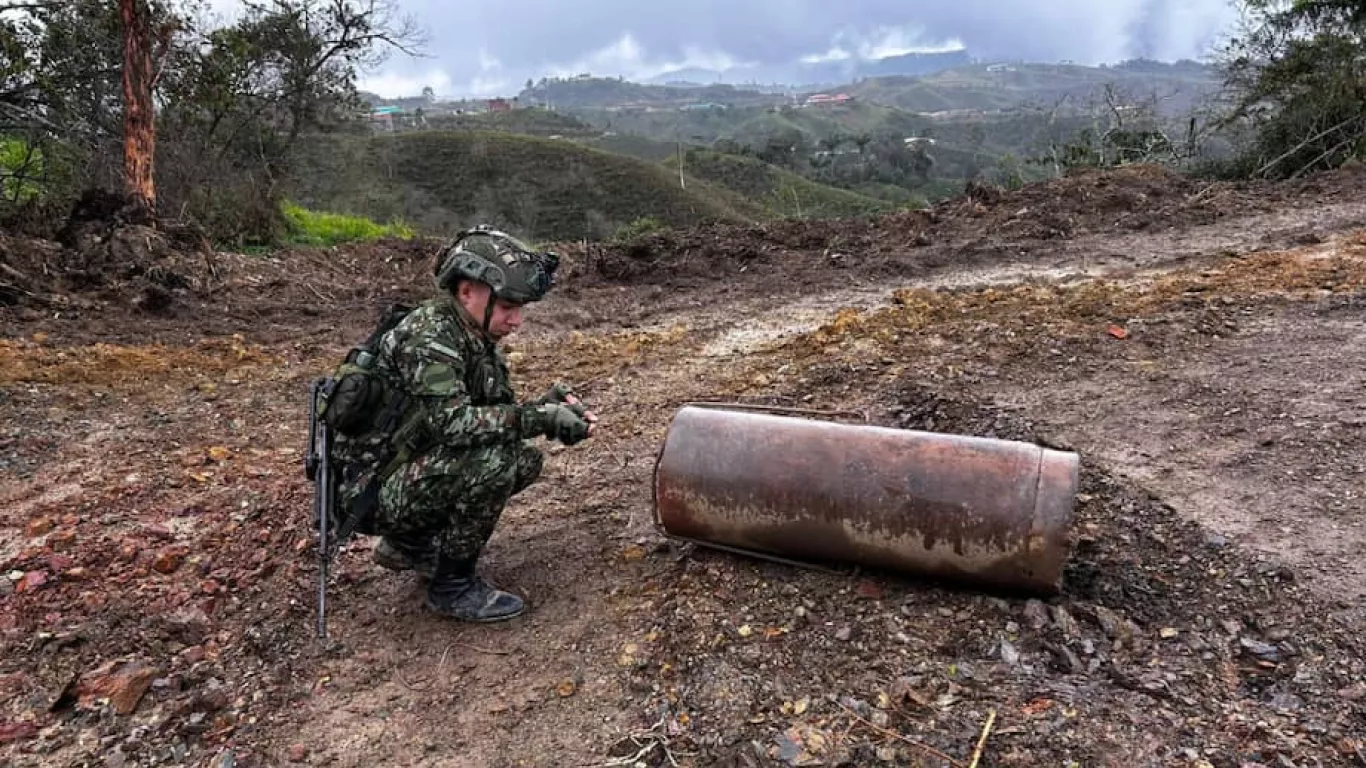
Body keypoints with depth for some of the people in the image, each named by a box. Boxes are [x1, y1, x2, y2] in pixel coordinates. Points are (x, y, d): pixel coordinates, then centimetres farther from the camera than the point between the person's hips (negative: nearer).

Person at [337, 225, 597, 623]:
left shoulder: (477, 339, 5)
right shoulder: (429, 332, -22)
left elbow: (496, 414, 7)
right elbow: (448, 421, -34)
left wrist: (548, 406, -11)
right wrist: (539, 417, -32)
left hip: (416, 476, 9)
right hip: (376, 490, -9)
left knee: (526, 461, 4)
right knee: (493, 457, -27)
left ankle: (411, 542, 16)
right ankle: (453, 586, -9)